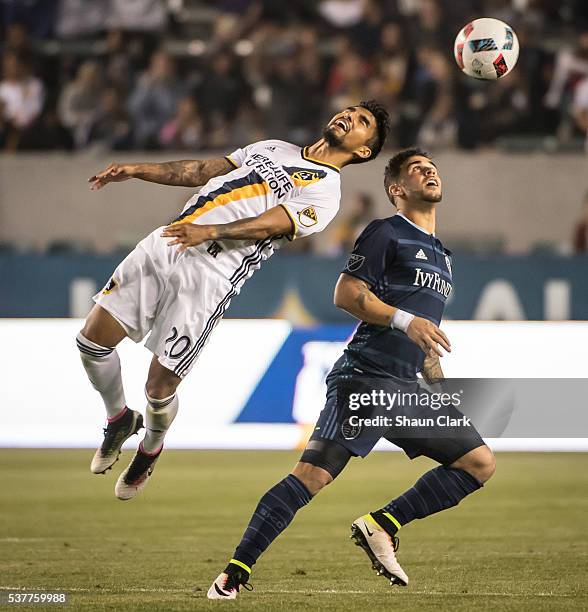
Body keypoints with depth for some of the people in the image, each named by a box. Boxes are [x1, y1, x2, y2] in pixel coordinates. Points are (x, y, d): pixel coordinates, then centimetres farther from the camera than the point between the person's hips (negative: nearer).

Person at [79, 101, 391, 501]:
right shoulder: (275, 148, 24)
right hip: (166, 243, 6)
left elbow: (271, 224, -15)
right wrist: (136, 170, 14)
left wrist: (209, 231, -31)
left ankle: (150, 449, 25)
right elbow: (202, 171, 25)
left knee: (159, 388, -8)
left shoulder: (326, 190, 1)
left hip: (212, 275, -6)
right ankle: (121, 419, 25)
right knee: (93, 338, -2)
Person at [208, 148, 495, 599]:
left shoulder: (441, 256, 25)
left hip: (409, 391, 8)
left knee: (481, 463, 0)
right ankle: (234, 573, -15)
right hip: (365, 379, -8)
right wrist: (405, 320, -21)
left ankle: (381, 527, 1)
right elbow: (346, 294, -11)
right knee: (314, 474, -19)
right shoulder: (387, 233, 1)